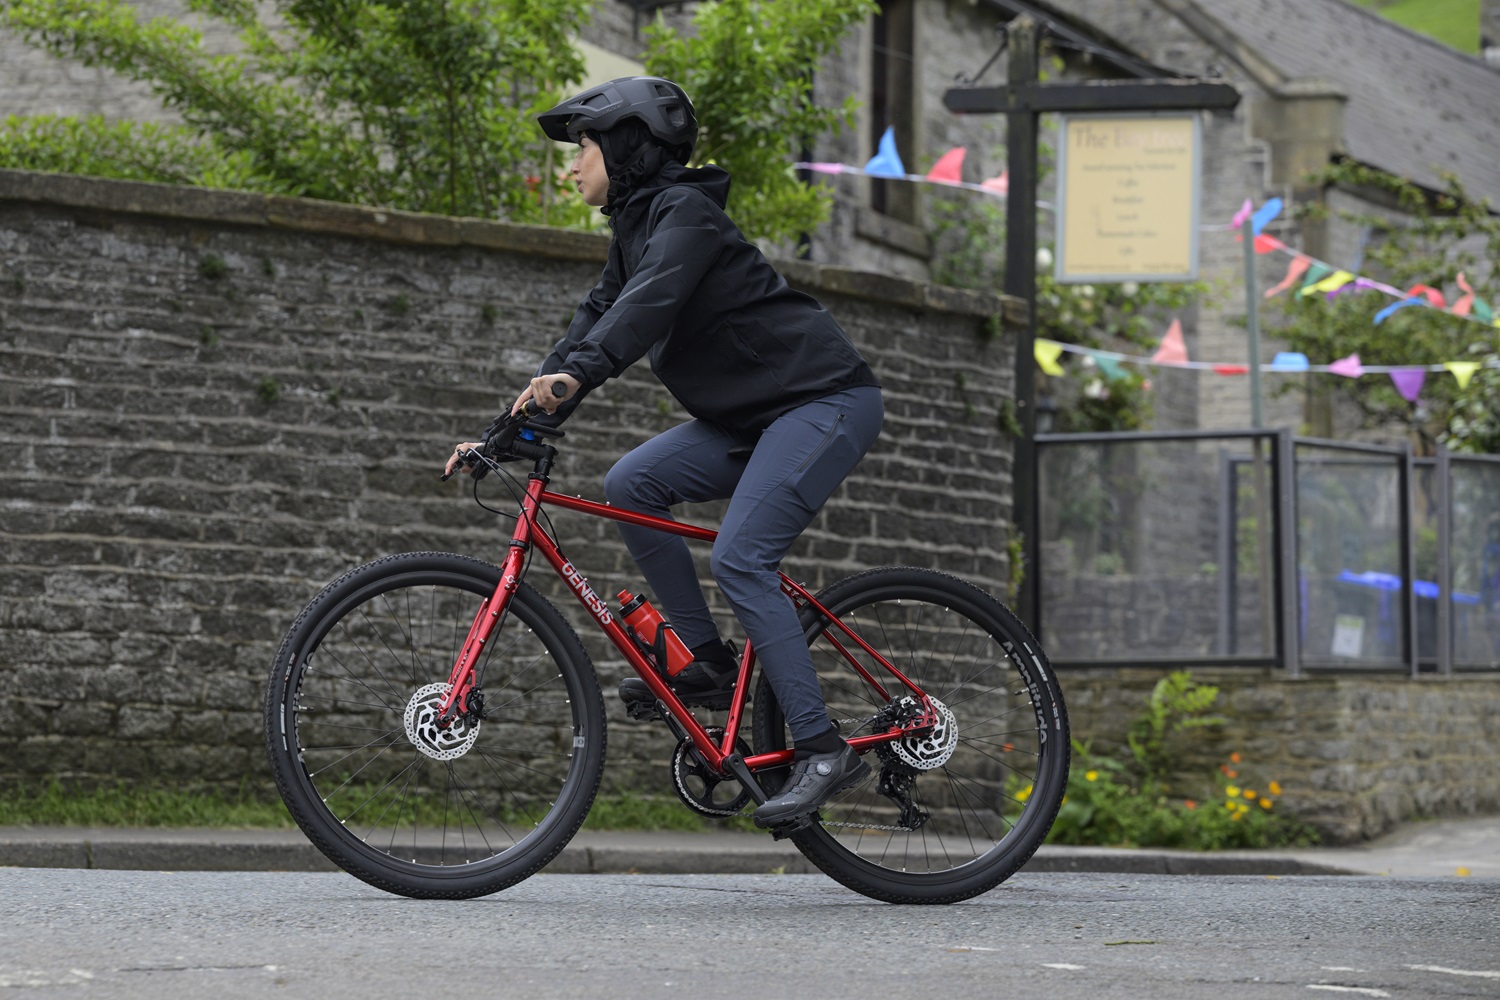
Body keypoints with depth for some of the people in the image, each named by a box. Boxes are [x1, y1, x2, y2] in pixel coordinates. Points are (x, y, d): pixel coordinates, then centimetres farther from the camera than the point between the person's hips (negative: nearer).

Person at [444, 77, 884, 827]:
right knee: (630, 484, -5)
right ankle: (706, 661, 1)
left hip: (825, 400, -9)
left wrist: (573, 374, -48)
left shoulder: (685, 213, -14)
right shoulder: (634, 231, 14)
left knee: (739, 560, -21)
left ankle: (823, 750, -18)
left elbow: (651, 301, -32)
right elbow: (596, 321, 11)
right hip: (752, 414, 9)